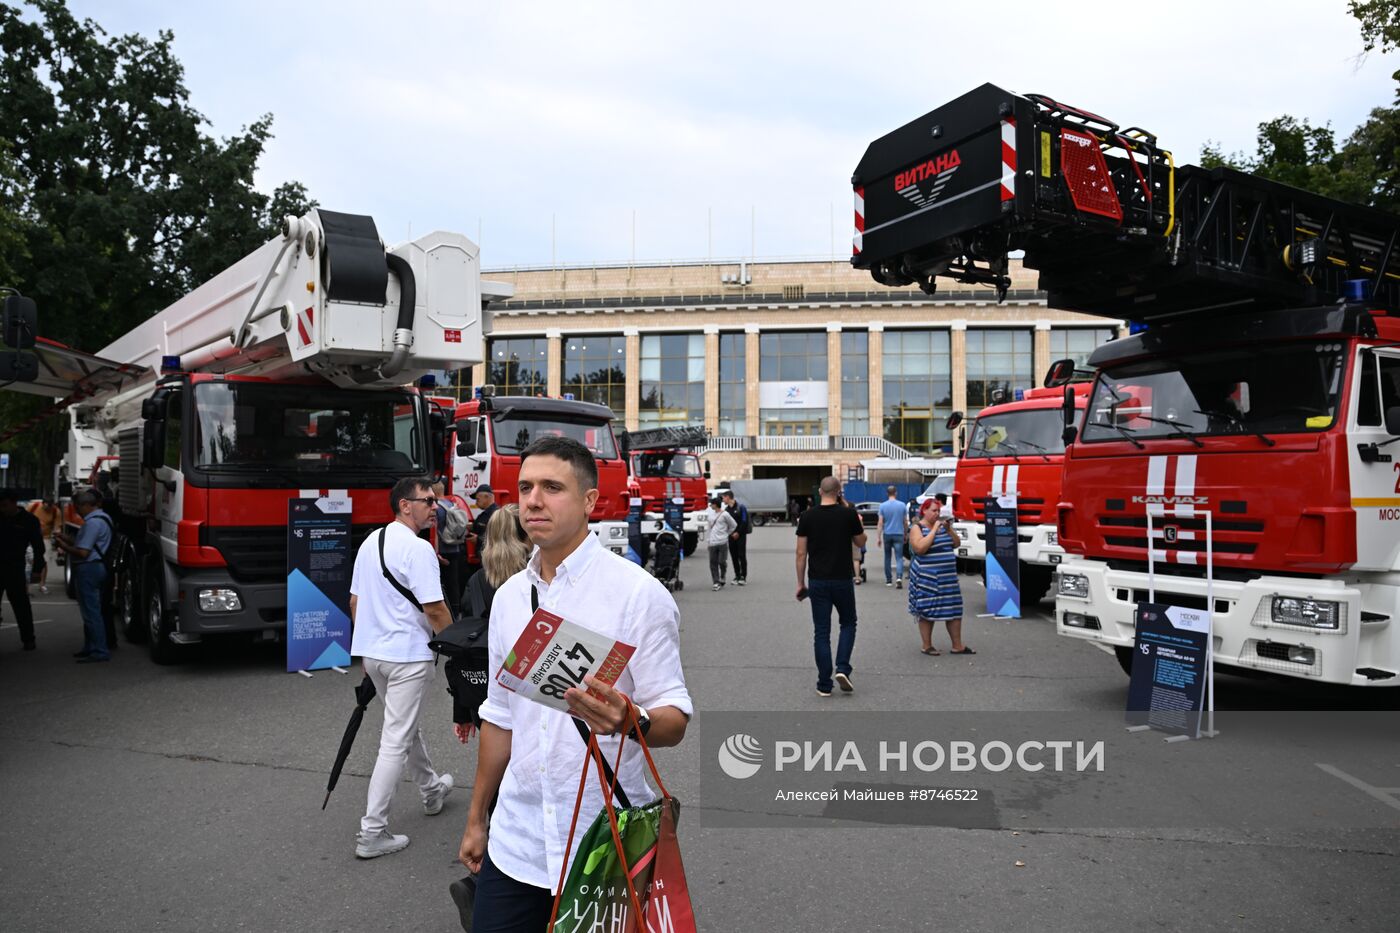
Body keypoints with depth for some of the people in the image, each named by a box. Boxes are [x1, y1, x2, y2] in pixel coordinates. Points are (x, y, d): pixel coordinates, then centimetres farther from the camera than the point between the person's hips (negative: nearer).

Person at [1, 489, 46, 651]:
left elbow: (38, 547, 1)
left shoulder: (29, 520, -2)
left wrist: (36, 570, -5)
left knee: (21, 604, 1)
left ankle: (28, 639, 10)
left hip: (15, 568, -3)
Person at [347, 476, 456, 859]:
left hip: (372, 651, 9)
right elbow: (434, 609, -19)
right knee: (396, 740, -3)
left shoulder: (370, 542, 9)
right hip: (407, 655, -9)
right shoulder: (417, 549, -18)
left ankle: (431, 790, 43)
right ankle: (372, 832, 0)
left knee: (406, 725, 24)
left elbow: (354, 602, 14)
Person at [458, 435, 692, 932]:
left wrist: (629, 720, -34)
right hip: (515, 841, 5)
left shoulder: (638, 592, -12)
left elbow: (674, 719, -13)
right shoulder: (509, 596, 7)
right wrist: (476, 819, 18)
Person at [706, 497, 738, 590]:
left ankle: (722, 578, 21)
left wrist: (726, 534, 9)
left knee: (721, 562, -4)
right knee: (713, 563, 0)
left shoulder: (724, 515, -5)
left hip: (722, 542, -5)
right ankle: (716, 582, 3)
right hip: (712, 543, 5)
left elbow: (733, 526, 2)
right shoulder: (712, 514, 12)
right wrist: (707, 539, 12)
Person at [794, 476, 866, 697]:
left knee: (821, 632, 6)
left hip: (817, 581, 1)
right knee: (848, 623, 19)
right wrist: (859, 524, 29)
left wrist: (800, 583, 6)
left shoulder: (807, 516, -2)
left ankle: (824, 685, 6)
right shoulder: (849, 514, -5)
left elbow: (801, 553, -1)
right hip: (843, 580, -1)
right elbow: (860, 542, 9)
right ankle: (842, 668, 1)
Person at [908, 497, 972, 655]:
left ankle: (957, 646, 13)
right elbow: (920, 548, -21)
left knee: (954, 610, 5)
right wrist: (934, 529, -17)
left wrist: (948, 528, -4)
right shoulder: (917, 528, -6)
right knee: (927, 611, -1)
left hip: (948, 576, 7)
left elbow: (956, 544, 11)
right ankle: (926, 646, 10)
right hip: (927, 577, -6)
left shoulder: (943, 525, 15)